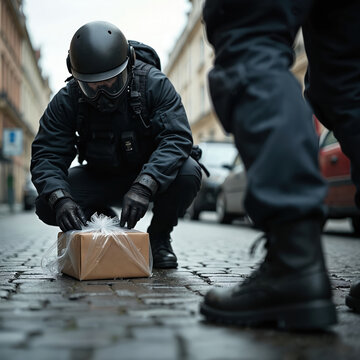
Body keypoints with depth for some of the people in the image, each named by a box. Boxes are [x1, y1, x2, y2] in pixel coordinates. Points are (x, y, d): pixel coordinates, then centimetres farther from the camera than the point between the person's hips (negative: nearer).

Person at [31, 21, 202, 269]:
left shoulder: (154, 84, -23)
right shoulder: (67, 100, -16)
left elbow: (176, 137, -32)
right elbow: (47, 155, -18)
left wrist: (144, 186, -47)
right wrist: (60, 199, -39)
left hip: (152, 176, -1)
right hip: (99, 178, 2)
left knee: (188, 172, -33)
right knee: (47, 206, -22)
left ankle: (159, 236, -4)